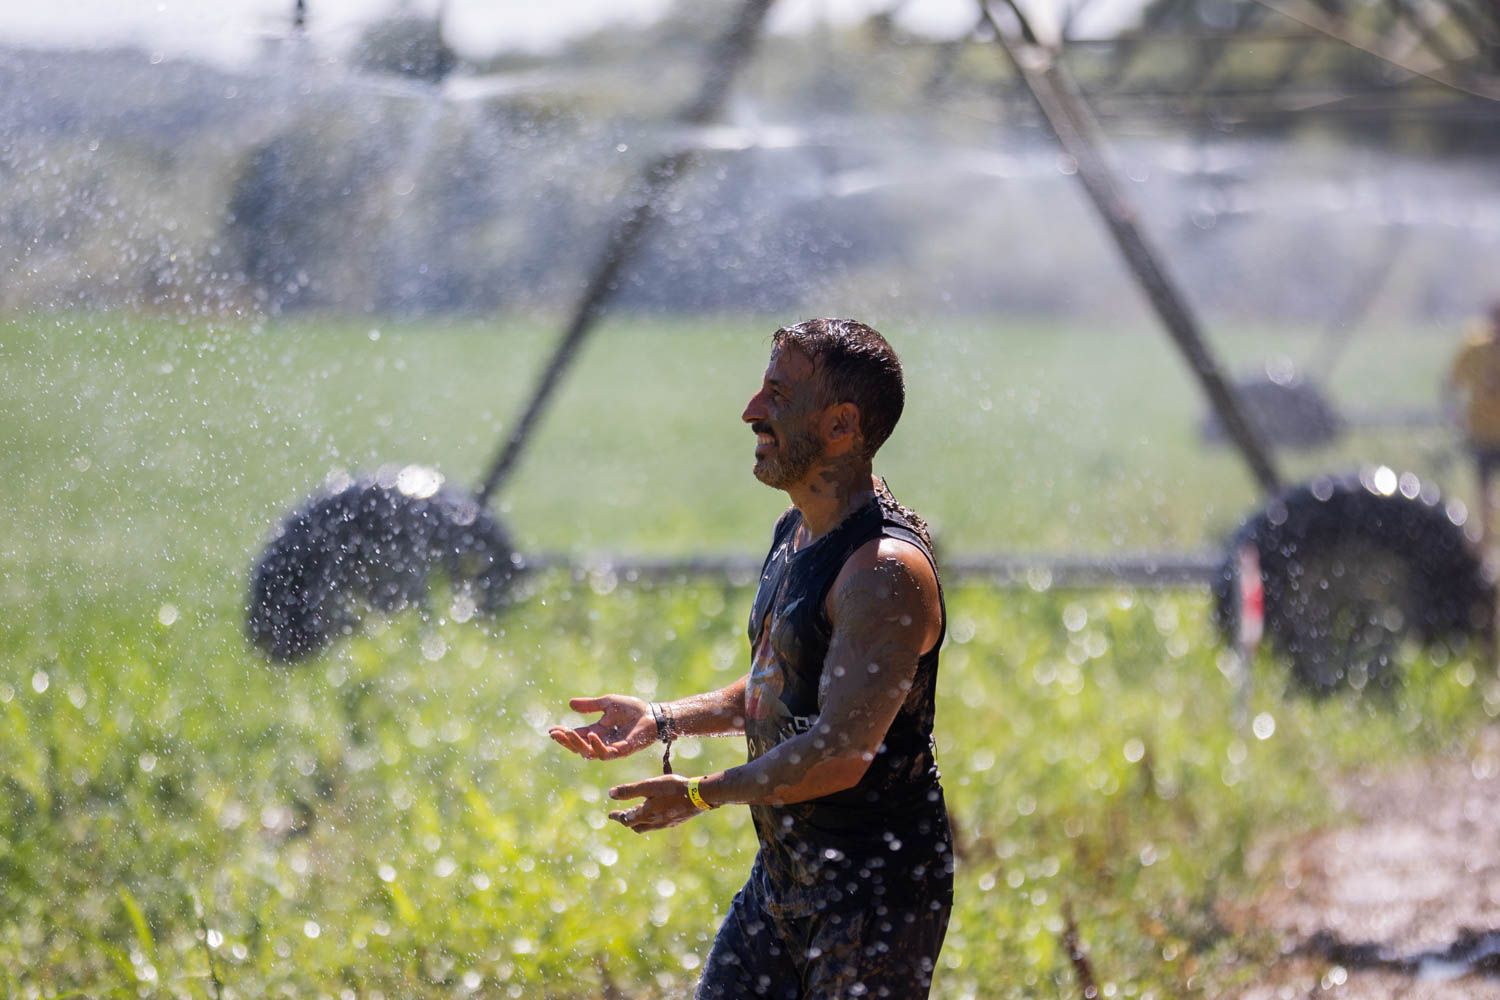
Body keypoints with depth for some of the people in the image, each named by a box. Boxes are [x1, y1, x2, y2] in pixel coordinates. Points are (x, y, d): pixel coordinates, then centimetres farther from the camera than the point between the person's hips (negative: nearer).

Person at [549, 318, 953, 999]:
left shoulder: (888, 571, -22)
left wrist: (702, 794, -13)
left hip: (877, 888, -9)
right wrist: (662, 721, 11)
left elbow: (839, 755, -25)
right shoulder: (794, 533, 10)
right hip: (784, 870, 9)